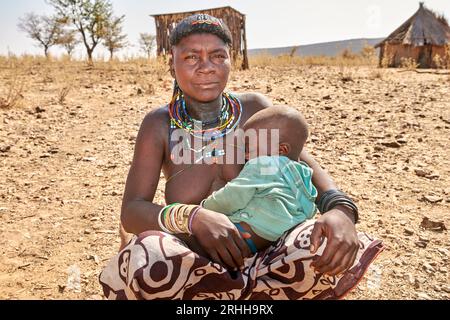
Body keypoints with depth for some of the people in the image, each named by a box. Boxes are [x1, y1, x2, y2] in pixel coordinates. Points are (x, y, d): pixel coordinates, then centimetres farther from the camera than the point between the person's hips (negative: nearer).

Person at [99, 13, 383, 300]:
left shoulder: (253, 108, -2)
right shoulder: (159, 125, -7)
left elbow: (305, 166, -6)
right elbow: (131, 213, -12)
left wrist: (340, 209, -28)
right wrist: (193, 217, -32)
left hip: (259, 256, 2)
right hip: (192, 263, -1)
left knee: (332, 246, -27)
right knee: (146, 258, -35)